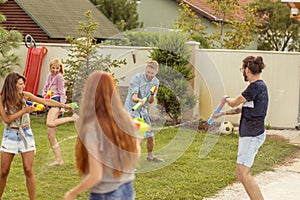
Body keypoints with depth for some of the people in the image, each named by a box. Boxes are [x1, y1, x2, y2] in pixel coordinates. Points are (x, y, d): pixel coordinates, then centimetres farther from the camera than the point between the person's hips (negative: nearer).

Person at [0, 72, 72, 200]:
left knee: (28, 170, -3)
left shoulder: (25, 96, -4)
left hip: (26, 134, 1)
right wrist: (24, 110, -18)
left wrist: (64, 105, -4)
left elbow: (45, 102, -1)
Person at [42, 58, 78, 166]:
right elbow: (45, 89, 24)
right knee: (50, 134, 3)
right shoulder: (49, 76, 22)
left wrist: (62, 106, -13)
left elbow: (62, 92, -4)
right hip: (51, 103, 8)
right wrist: (44, 96, 4)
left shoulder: (59, 76, 1)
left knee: (50, 123, -36)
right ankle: (58, 159, 5)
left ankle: (72, 118, -24)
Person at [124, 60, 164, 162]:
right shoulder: (136, 78, -20)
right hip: (132, 108, -6)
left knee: (150, 136, 12)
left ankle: (150, 156, 35)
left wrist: (152, 94, -24)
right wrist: (139, 100, -50)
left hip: (143, 110, 6)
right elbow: (133, 97, -28)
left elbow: (150, 101, -3)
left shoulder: (155, 82, -1)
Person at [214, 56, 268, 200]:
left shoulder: (255, 87, -16)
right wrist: (223, 113, 29)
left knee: (243, 173, -13)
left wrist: (226, 99, 15)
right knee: (240, 174, 12)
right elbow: (242, 108, 25)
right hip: (250, 134, 10)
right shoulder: (259, 86, 15)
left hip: (251, 135, -10)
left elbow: (235, 103, -6)